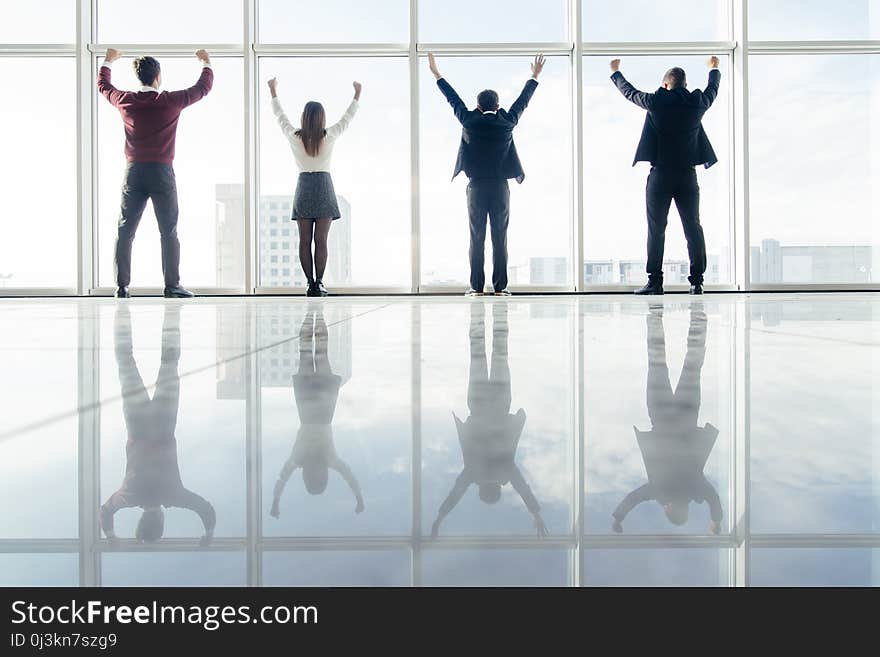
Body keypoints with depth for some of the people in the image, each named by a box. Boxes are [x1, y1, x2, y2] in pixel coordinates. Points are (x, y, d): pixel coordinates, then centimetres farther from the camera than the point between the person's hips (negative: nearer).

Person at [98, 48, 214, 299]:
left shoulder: (126, 101, 5)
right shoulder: (171, 101, -3)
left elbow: (103, 85, 28)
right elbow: (204, 87, 12)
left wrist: (108, 61, 46)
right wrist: (206, 63, 31)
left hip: (134, 172, 3)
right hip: (162, 172, -3)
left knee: (125, 231, 7)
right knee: (169, 232, 1)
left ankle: (122, 286, 6)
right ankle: (172, 286, -2)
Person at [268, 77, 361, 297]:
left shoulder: (294, 137, -2)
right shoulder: (329, 136, -5)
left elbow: (280, 116, 16)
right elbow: (347, 117, 11)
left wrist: (273, 92, 31)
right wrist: (357, 94, 25)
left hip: (304, 187, 1)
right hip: (324, 187, -1)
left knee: (304, 240, 3)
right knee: (321, 240, -2)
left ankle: (310, 284, 1)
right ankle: (319, 283, -4)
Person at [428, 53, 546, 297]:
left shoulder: (470, 121, 0)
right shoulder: (507, 122, 2)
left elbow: (453, 99, 13)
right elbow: (523, 101, 17)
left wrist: (437, 74, 26)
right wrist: (535, 76, 32)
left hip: (476, 187, 0)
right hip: (500, 188, 0)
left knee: (477, 238, 2)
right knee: (500, 238, 2)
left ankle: (477, 287, -1)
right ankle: (500, 286, 1)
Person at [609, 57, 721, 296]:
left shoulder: (656, 101, -3)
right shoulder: (697, 103, 4)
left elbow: (629, 92, 15)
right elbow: (712, 90, 28)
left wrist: (616, 72, 34)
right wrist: (714, 69, 50)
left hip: (660, 175, -2)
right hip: (688, 175, 2)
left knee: (656, 229, 2)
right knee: (693, 227, 6)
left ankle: (655, 281, 1)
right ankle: (697, 281, 5)